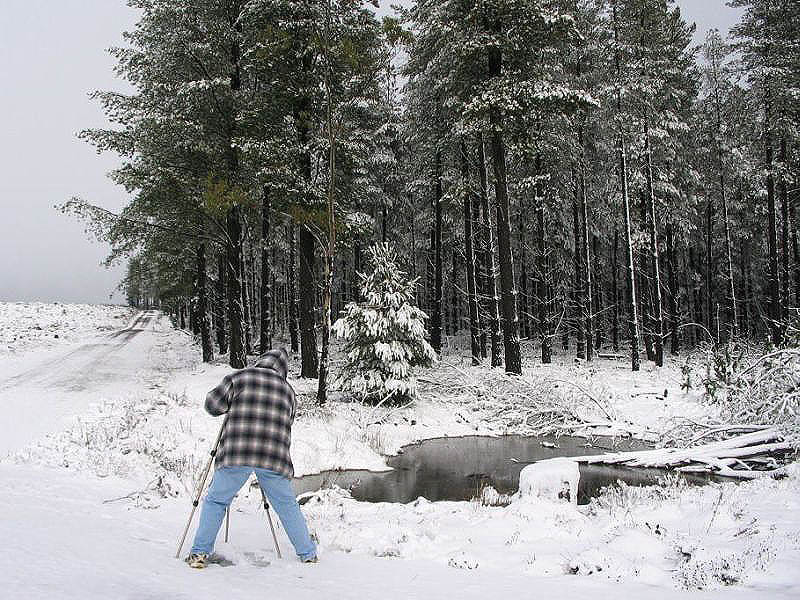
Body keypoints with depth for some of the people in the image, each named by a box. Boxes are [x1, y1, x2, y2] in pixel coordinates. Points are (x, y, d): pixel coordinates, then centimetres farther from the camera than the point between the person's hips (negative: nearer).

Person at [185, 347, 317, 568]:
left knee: (215, 501, 15)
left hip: (236, 454, -2)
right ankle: (308, 554, 22)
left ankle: (200, 553, 13)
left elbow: (213, 404, 6)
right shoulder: (287, 390, 19)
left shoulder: (240, 377, 8)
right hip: (274, 458, 2)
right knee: (287, 506, 17)